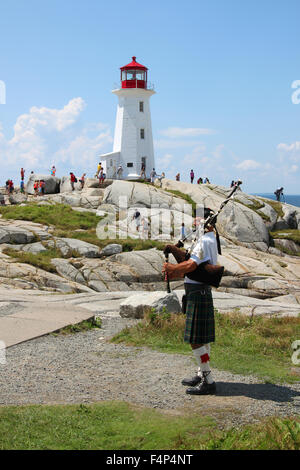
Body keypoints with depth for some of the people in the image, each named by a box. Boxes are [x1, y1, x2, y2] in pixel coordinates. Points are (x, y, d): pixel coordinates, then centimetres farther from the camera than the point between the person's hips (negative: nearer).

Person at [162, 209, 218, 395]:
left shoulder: (205, 241, -18)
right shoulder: (211, 240, 15)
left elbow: (191, 265, -26)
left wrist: (171, 268, -10)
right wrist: (176, 273, 10)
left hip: (197, 293, -11)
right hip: (202, 291, 11)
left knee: (196, 339, -7)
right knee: (203, 337, 17)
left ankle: (209, 382, -4)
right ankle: (202, 375, 27)